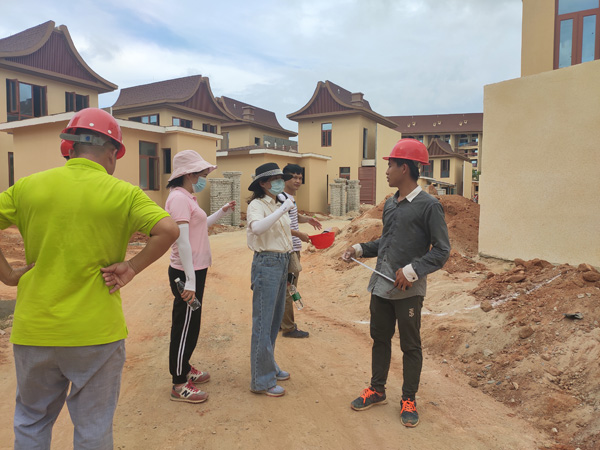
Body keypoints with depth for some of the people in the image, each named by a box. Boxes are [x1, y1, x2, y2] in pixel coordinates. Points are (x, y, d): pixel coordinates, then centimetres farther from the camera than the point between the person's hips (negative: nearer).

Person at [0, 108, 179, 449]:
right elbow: (169, 230, -19)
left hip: (34, 330, 3)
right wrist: (132, 267, -11)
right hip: (95, 332, -3)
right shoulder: (123, 193, -9)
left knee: (31, 423, 25)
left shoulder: (29, 185, 1)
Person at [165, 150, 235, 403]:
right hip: (186, 273, -10)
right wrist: (190, 281, -26)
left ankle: (185, 370, 37)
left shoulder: (187, 198, 14)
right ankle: (179, 385, 15)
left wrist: (222, 213, 18)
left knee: (190, 325, 20)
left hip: (194, 271, 10)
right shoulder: (178, 197, -18)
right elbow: (182, 241, -24)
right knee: (185, 327, 1)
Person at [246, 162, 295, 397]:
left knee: (276, 318, 16)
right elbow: (257, 228, -33)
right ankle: (261, 380, 8)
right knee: (263, 322, -2)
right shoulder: (257, 205, -11)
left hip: (282, 262, 9)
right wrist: (283, 209, -28)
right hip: (267, 263, -9)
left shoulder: (278, 206, 14)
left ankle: (269, 366, 32)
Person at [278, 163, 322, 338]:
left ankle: (281, 322, 29)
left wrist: (307, 219, 14)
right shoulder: (282, 198, -16)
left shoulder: (291, 198, 14)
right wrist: (299, 234, -23)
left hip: (293, 249, 10)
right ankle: (288, 328, 7)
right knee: (288, 288, -3)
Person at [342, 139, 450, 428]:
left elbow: (442, 250, -14)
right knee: (379, 338, 18)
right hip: (381, 285, 7)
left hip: (408, 290, -7)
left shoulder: (428, 206, -13)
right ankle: (377, 390, 36)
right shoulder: (390, 204, 10)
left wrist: (412, 271, -24)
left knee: (410, 346, 10)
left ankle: (408, 400, 27)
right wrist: (360, 249, 8)